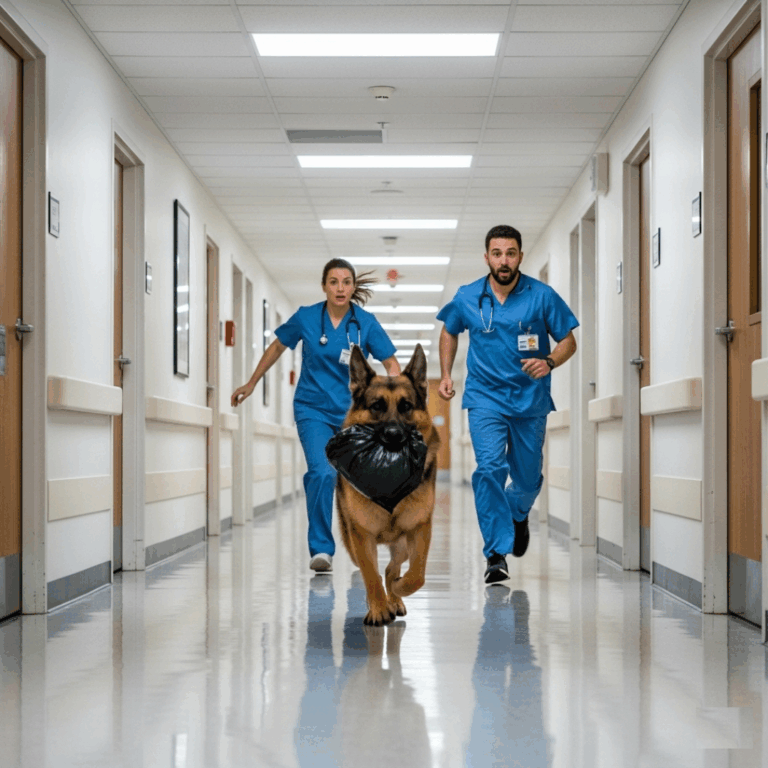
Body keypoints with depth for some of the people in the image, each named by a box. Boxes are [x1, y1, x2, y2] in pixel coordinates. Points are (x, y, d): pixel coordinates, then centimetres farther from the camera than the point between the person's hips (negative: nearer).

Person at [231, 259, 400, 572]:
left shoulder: (366, 323, -7)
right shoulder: (306, 317, -6)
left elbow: (391, 364, -2)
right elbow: (276, 348, 10)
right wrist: (250, 384, 16)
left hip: (352, 412, 1)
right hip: (313, 410, -1)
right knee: (322, 473, -22)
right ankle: (321, 549, -12)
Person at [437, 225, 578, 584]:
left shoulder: (542, 296, -5)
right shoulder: (467, 298, -1)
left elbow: (568, 340, 1)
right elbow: (449, 332, 18)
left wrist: (549, 362, -19)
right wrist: (446, 374, 8)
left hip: (530, 398, 1)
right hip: (485, 397, -1)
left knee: (528, 477, 10)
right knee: (490, 468, -19)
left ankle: (518, 513, 47)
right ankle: (496, 554, -14)